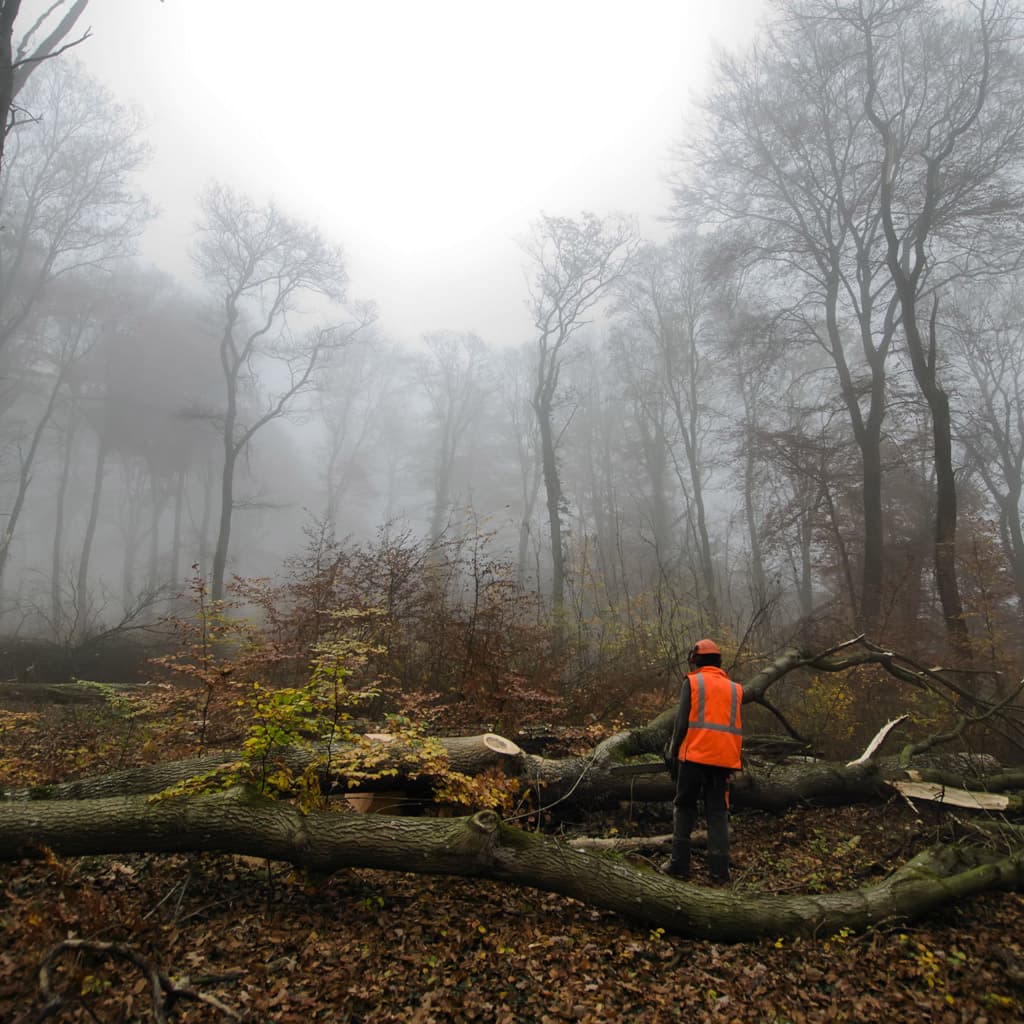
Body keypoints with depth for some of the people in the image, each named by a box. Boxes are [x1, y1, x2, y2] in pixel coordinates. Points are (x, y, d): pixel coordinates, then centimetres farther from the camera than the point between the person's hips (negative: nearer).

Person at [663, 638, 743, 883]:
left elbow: (682, 721, -4)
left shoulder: (692, 682, 3)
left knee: (684, 807, 11)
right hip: (724, 759, 3)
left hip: (695, 755, -3)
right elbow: (738, 728, 14)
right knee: (718, 812, 10)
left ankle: (679, 863, 10)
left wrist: (674, 752, 3)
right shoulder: (734, 689, 15)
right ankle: (719, 870, 5)